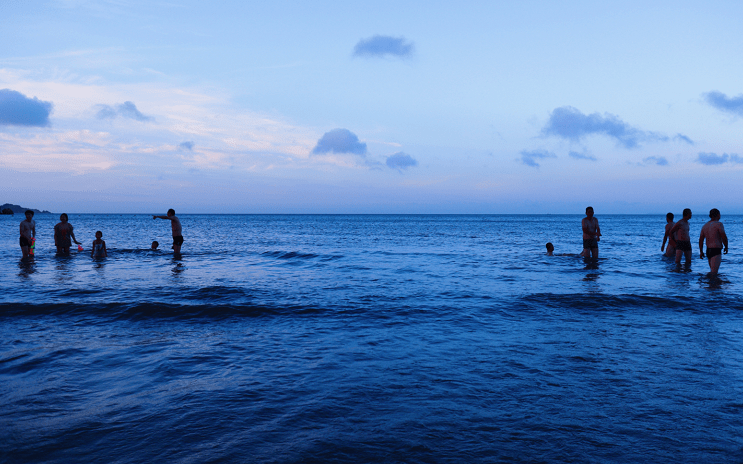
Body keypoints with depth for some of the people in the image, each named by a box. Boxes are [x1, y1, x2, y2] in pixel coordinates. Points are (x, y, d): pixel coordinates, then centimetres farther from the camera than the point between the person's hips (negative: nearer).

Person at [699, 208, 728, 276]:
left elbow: (701, 240, 11)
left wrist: (701, 252, 15)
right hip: (716, 251, -8)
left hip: (708, 250, 8)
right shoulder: (718, 224, -9)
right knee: (713, 272, -13)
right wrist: (726, 247, 3)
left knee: (713, 271, 18)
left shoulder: (705, 226, 12)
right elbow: (724, 237, -12)